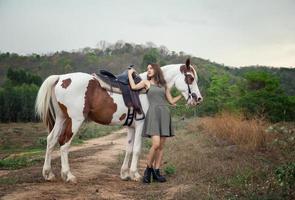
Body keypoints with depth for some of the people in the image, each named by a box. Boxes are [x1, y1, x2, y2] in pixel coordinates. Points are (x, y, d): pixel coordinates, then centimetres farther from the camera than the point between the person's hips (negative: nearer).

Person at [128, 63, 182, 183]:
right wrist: (130, 74, 5)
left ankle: (156, 172, 9)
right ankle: (148, 169, 1)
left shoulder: (164, 85, 18)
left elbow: (171, 101, 18)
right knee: (156, 144, -17)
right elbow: (134, 87, -7)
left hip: (165, 114, 4)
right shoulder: (146, 82, 11)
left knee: (161, 146, 3)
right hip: (153, 114, -4)